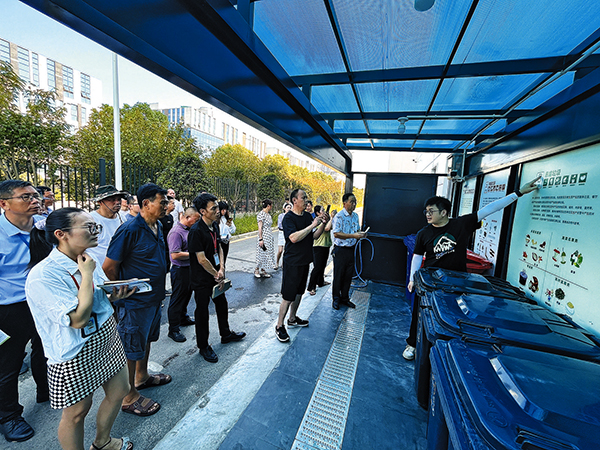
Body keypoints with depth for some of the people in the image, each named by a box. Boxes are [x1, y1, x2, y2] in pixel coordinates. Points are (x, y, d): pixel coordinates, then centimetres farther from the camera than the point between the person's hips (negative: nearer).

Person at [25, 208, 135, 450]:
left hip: (107, 340, 8)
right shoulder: (43, 276, -24)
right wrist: (86, 275, -24)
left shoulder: (88, 261, -1)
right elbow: (78, 319, -28)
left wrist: (114, 296, -8)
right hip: (77, 355, -7)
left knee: (119, 391, 21)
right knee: (77, 412, 14)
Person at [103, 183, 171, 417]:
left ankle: (142, 377, 46)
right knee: (131, 348, 9)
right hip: (135, 301, -8)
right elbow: (108, 267, -18)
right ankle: (129, 396, 28)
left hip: (154, 297, 8)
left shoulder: (158, 227, 3)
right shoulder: (130, 230, -23)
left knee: (146, 339, 25)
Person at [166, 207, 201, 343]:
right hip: (180, 270, -9)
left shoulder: (188, 230, 7)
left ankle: (183, 318, 42)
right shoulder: (176, 232, -22)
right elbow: (175, 255, -27)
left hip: (189, 268, 9)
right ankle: (173, 329, 17)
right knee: (177, 298, 3)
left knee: (187, 294, 23)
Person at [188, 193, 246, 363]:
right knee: (202, 311, 9)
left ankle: (226, 334, 43)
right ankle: (203, 346, 29)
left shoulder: (215, 225, 1)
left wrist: (221, 268, -5)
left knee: (222, 305, 21)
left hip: (216, 276, 8)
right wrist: (217, 275, -13)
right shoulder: (196, 231, -24)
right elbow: (202, 260, -24)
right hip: (202, 279, -8)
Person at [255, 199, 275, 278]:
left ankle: (263, 270, 19)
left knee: (268, 253, 10)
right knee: (262, 254, 0)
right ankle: (257, 269, 17)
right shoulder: (261, 214, -13)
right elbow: (260, 228, -16)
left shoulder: (268, 214, 12)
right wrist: (260, 239, -19)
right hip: (264, 236, -8)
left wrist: (271, 237, 14)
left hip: (269, 236, 8)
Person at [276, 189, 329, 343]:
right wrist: (312, 225, -26)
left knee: (299, 292, 20)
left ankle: (292, 319, 38)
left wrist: (323, 223, -5)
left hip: (305, 260, 8)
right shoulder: (288, 218, -15)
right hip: (292, 262, -8)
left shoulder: (308, 216, 8)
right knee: (288, 296, -1)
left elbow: (314, 236, 10)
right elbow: (293, 238, -29)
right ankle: (279, 326, 16)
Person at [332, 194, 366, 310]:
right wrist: (354, 235, -25)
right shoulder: (339, 216, -14)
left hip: (351, 249, 7)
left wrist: (361, 233, -3)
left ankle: (345, 298, 30)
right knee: (338, 275, 4)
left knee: (348, 275, 14)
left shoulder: (355, 216, 9)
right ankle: (336, 299, 21)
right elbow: (336, 234, -21)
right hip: (340, 250, -6)